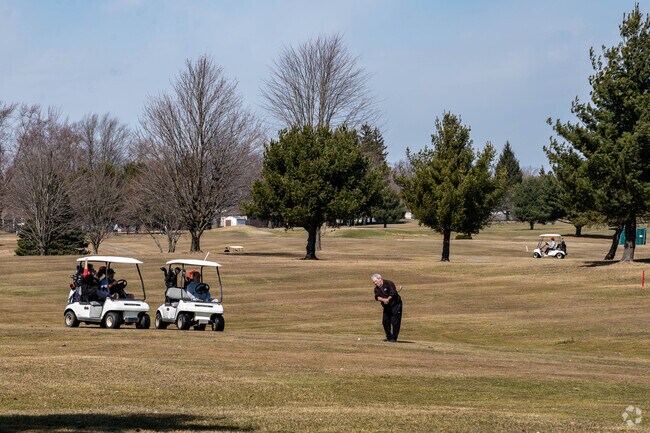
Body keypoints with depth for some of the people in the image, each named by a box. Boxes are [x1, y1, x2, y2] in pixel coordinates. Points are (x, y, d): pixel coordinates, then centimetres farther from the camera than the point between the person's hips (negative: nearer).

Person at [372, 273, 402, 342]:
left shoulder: (389, 283, -12)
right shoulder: (376, 288, 6)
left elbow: (393, 294, -22)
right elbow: (377, 297, -11)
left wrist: (387, 299, -19)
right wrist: (383, 300, -28)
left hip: (395, 305, -7)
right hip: (386, 307, 7)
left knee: (395, 322, -9)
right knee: (385, 322, 6)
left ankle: (394, 338, -4)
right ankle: (389, 337, 18)